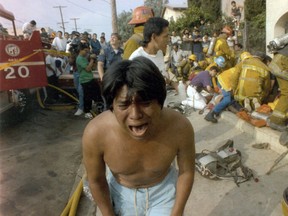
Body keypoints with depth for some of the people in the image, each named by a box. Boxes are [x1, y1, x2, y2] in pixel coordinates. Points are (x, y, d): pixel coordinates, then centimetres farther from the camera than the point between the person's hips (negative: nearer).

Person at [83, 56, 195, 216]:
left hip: (163, 190, 0)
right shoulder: (95, 133, -33)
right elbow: (96, 181, -14)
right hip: (121, 192, 1)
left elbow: (186, 172, -14)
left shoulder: (180, 127, -32)